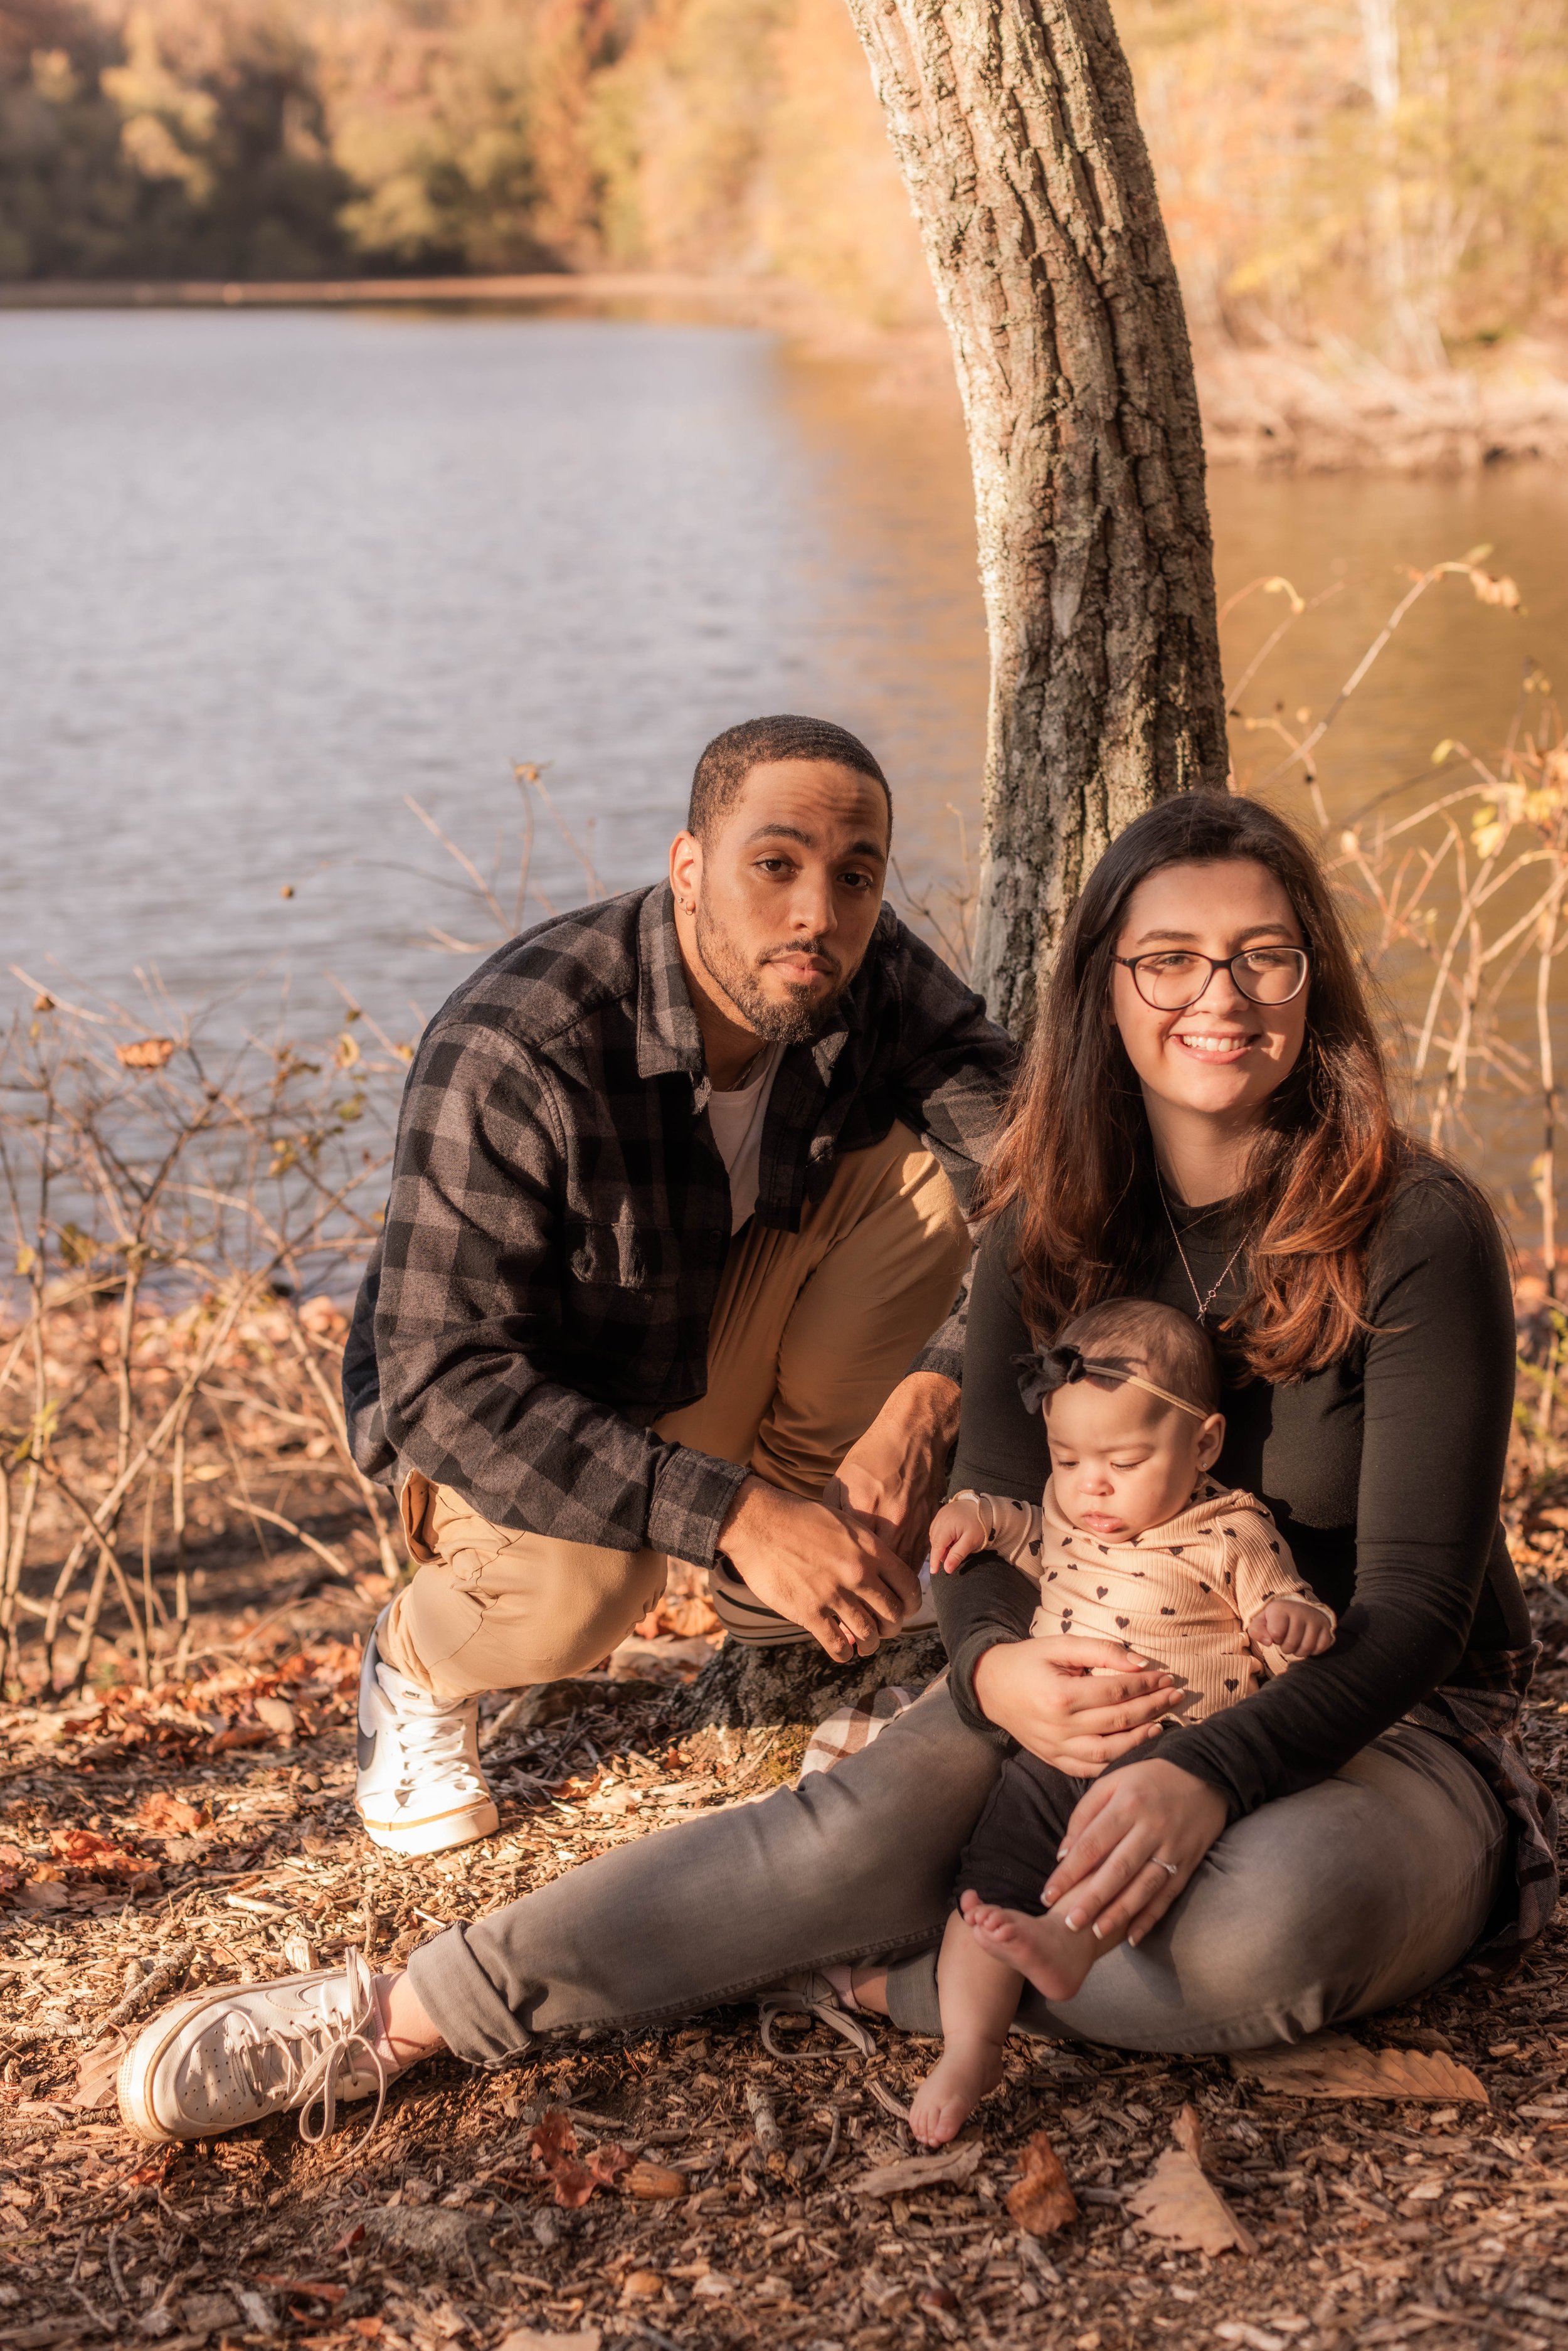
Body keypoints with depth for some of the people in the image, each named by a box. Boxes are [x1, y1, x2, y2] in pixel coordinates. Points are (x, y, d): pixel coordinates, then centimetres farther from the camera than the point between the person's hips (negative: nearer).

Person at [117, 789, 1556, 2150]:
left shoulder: (1419, 1233, -15)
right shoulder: (1053, 1234, -1)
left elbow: (1416, 1602, -18)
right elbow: (993, 1532, -2)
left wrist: (1213, 1770, -35)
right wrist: (999, 1673, -28)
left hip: (1389, 1725, -2)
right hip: (1112, 1696, 3)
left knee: (1274, 1921, -38)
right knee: (873, 1825, -27)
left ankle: (865, 1977, -21)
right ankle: (407, 2012, -24)